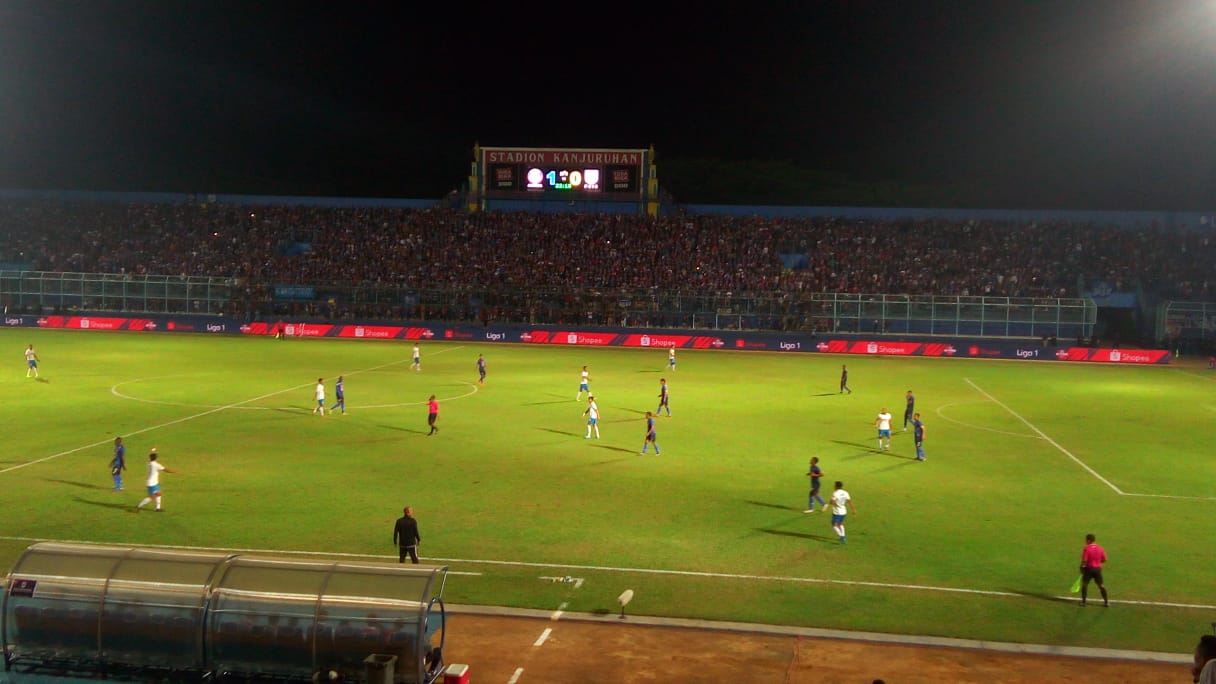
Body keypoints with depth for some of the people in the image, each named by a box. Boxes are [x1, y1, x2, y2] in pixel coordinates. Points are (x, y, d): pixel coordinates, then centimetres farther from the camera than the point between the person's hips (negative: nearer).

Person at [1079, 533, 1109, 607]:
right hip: (1098, 568, 4)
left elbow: (1084, 560, -17)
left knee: (1084, 584, 9)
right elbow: (1104, 559, 4)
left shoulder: (1086, 548, -14)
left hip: (1089, 568, -4)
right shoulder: (1100, 549, 0)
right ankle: (1106, 601, 14)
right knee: (1101, 585, 12)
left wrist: (1082, 567, -1)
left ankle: (1083, 601, 8)